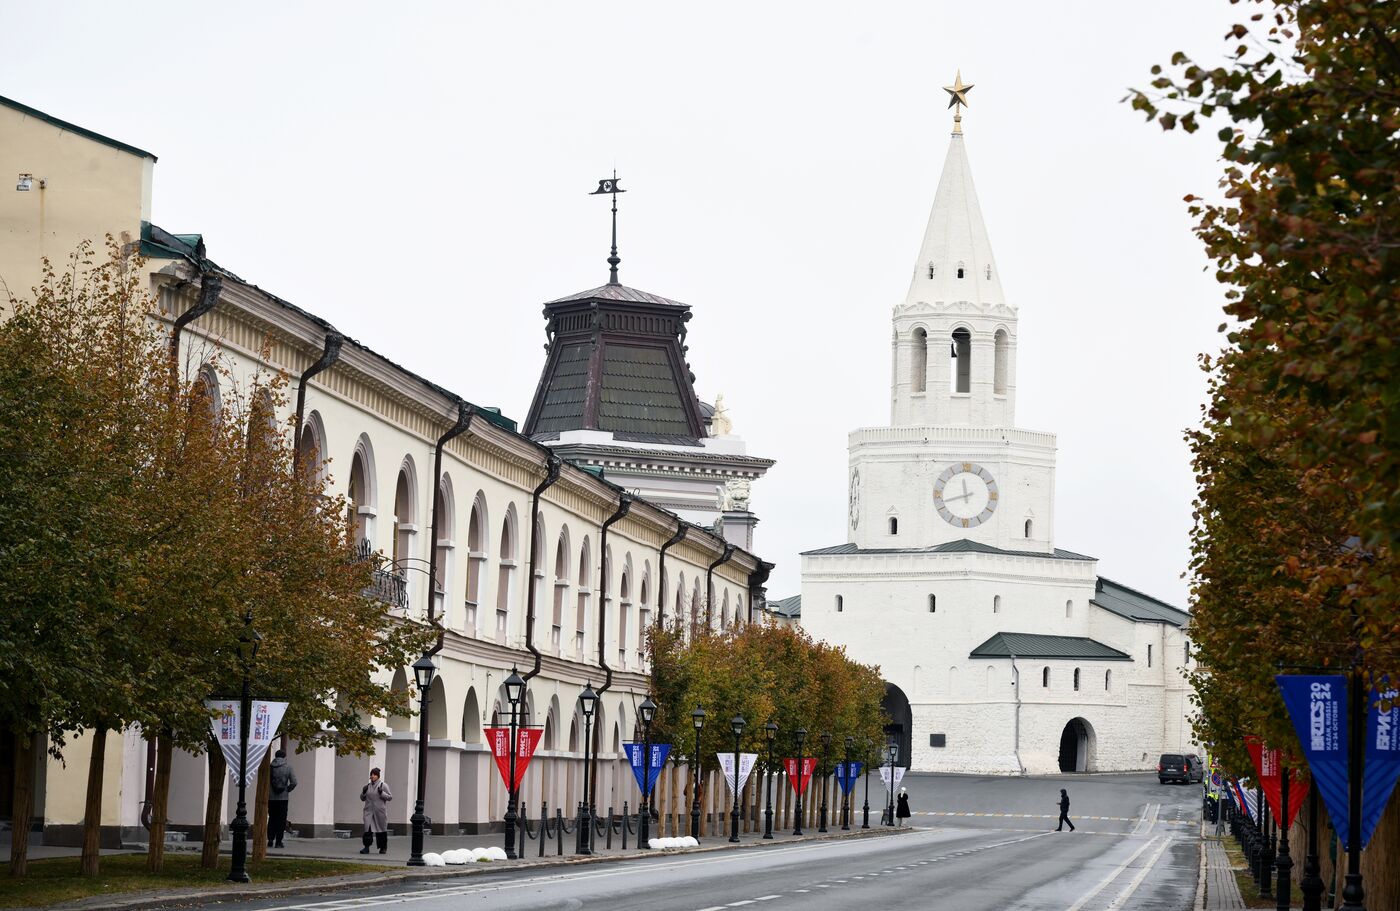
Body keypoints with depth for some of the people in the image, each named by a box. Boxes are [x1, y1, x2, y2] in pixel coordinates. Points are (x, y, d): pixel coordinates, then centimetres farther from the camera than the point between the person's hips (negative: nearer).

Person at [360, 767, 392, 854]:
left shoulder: (383, 785, -1)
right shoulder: (368, 786, 11)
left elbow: (390, 797, -3)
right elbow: (362, 798, 18)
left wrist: (382, 793, -18)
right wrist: (363, 792, -2)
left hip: (380, 811, -3)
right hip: (369, 811, 3)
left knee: (381, 828, 7)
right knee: (367, 828, -12)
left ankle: (383, 848, 22)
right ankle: (366, 847, -12)